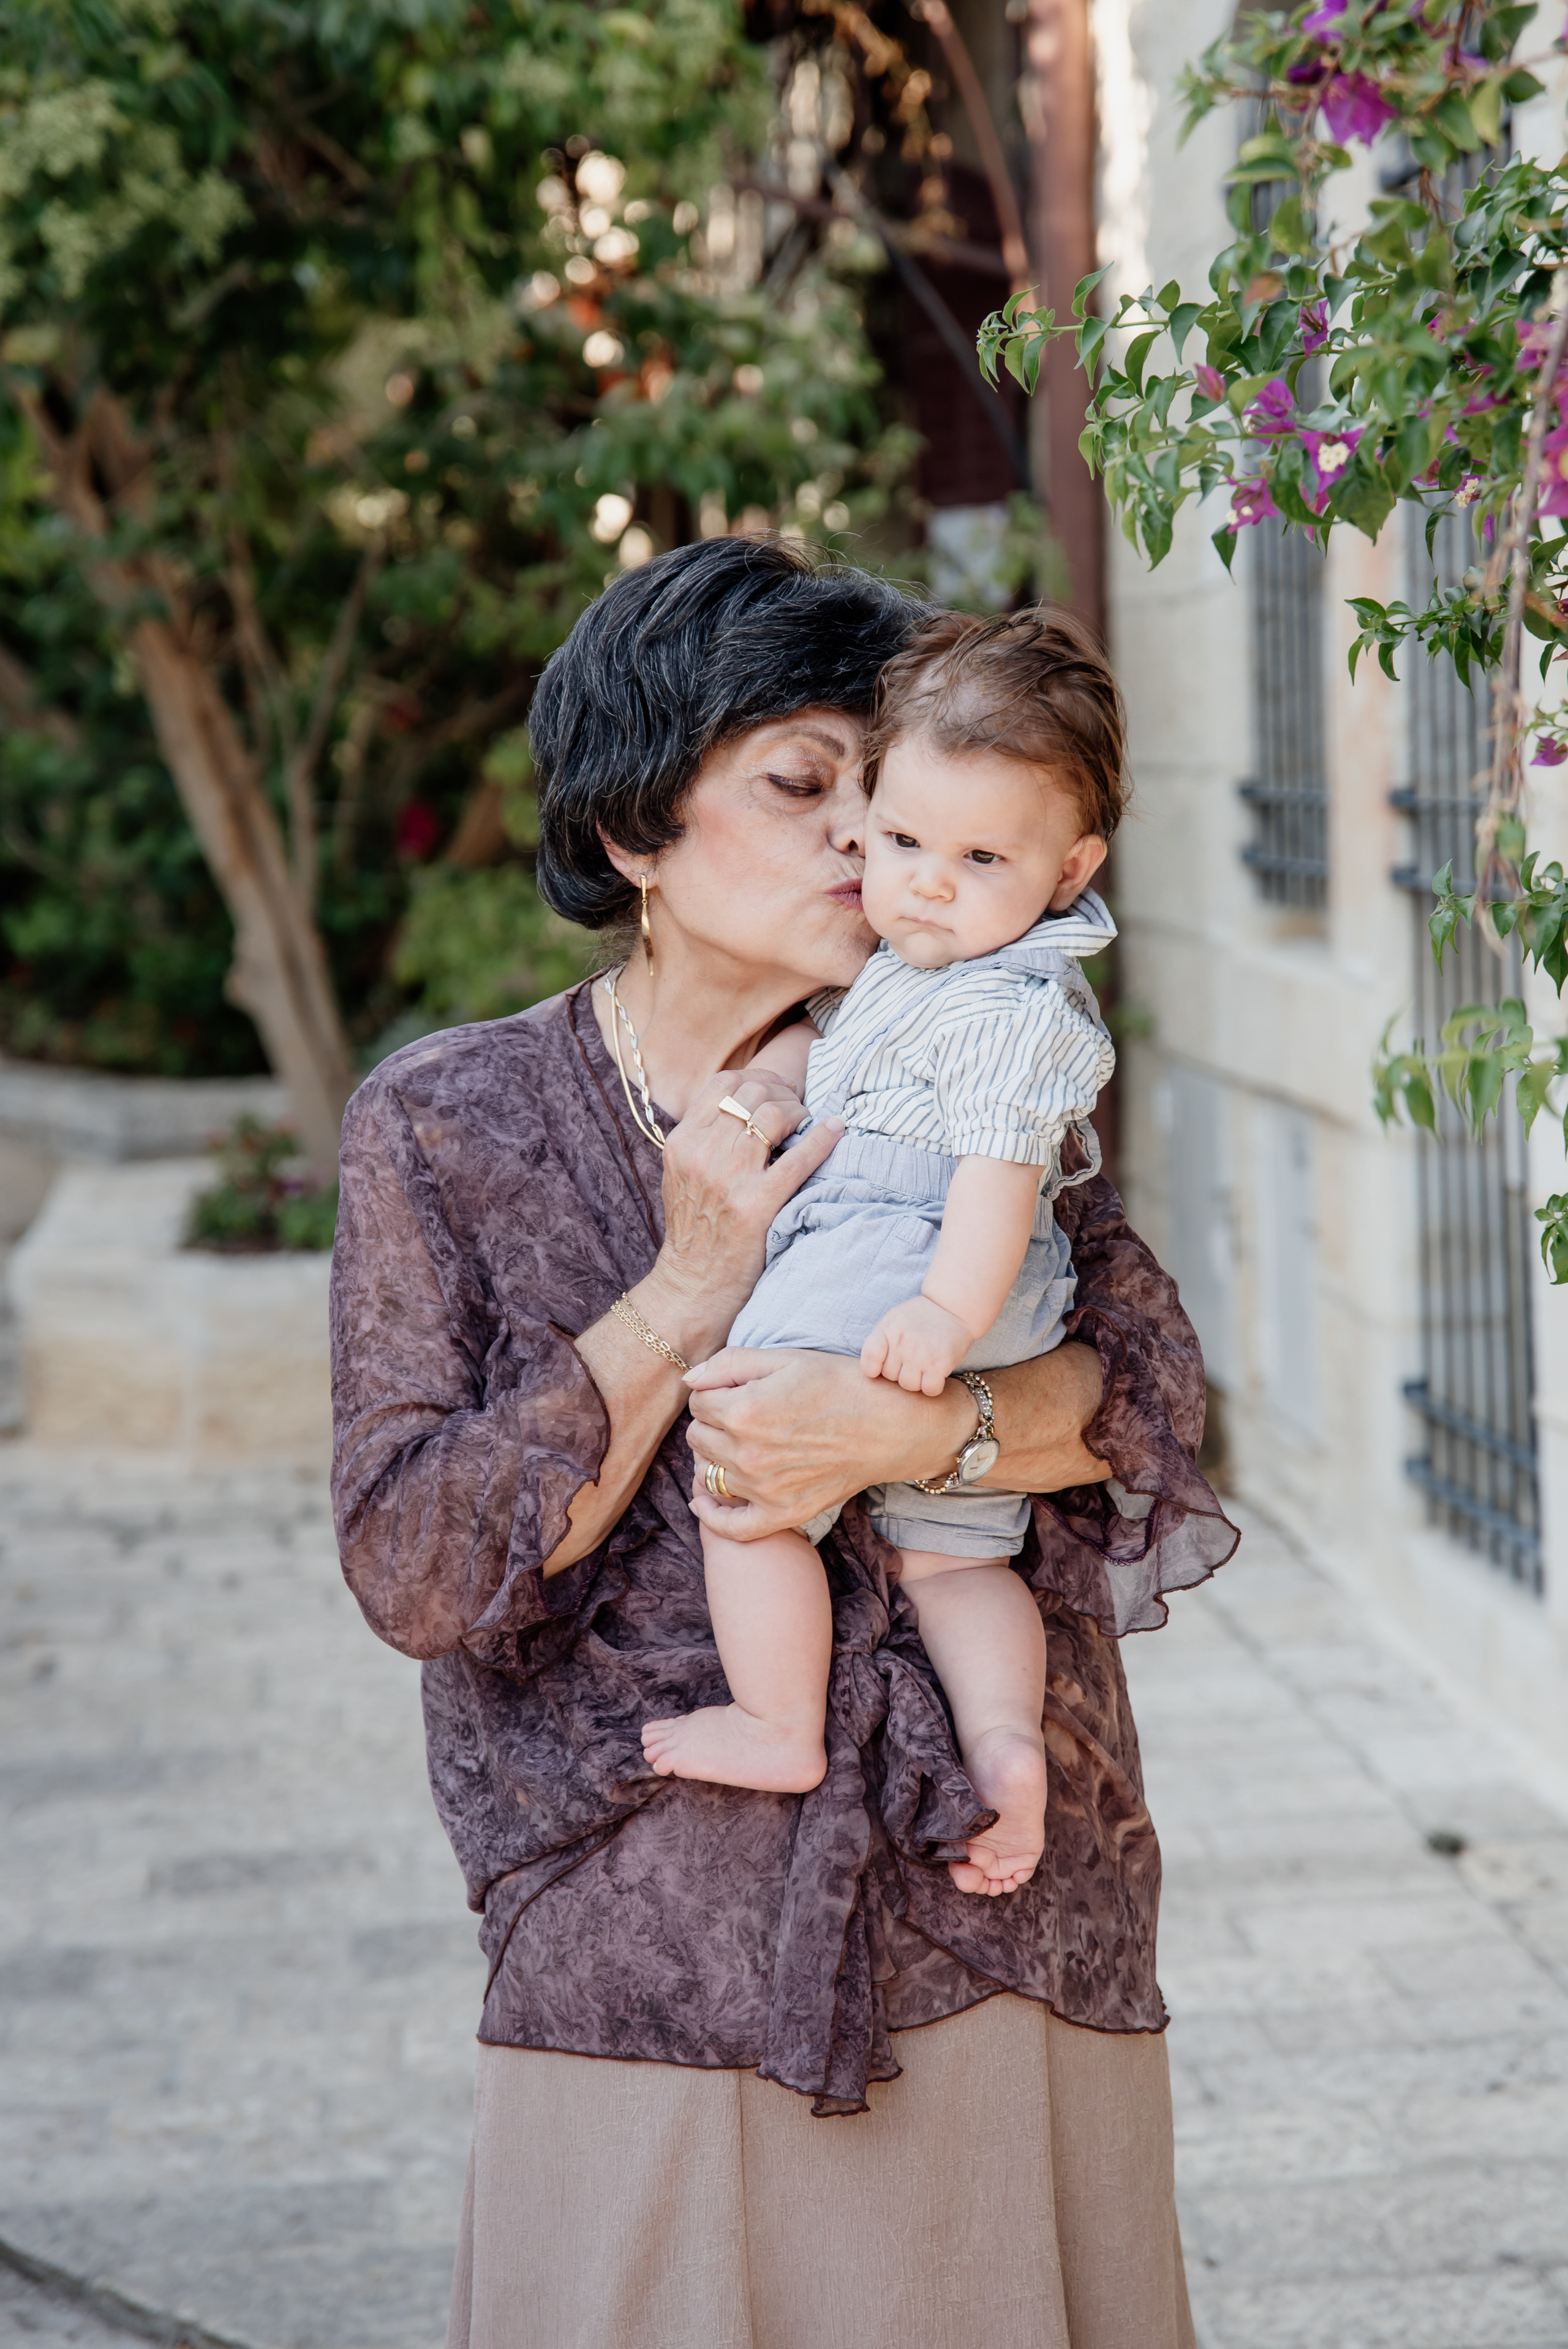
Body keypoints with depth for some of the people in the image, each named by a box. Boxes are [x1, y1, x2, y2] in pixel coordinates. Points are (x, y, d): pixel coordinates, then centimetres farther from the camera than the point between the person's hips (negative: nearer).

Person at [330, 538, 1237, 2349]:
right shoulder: (443, 1126, 0)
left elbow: (1148, 1376, -4)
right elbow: (414, 1568, -8)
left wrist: (913, 1428, -24)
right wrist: (690, 1289, -15)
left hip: (994, 1925, 2)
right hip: (651, 1958, -2)